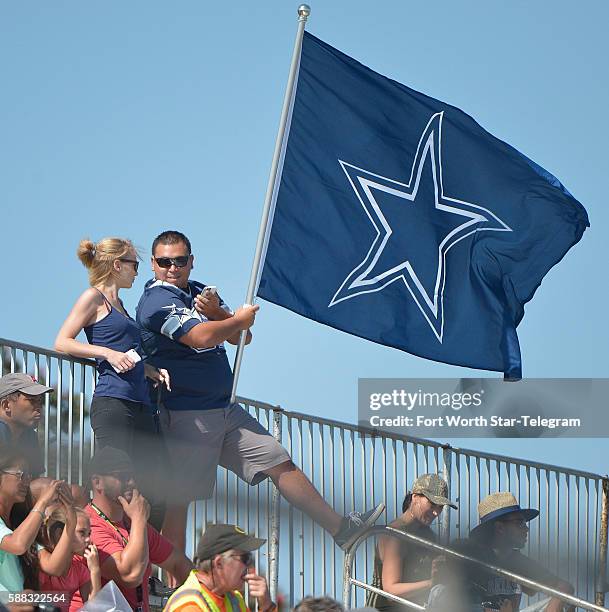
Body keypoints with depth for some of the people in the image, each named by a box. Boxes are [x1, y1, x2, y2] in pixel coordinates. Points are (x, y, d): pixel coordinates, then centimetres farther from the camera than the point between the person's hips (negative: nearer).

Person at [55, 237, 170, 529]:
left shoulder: (117, 303, 25)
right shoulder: (94, 297, 2)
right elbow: (62, 342, -7)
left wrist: (153, 371, 18)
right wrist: (108, 353, -15)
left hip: (140, 404, 9)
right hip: (112, 403, -9)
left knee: (154, 490, -1)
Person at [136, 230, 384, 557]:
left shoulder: (200, 292, 16)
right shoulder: (155, 302, -12)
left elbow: (242, 337, 10)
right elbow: (201, 337, -26)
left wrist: (216, 312, -10)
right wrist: (239, 319, -8)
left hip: (225, 408, 8)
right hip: (187, 416, -8)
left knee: (280, 464, 9)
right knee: (177, 499, -7)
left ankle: (341, 529, 15)